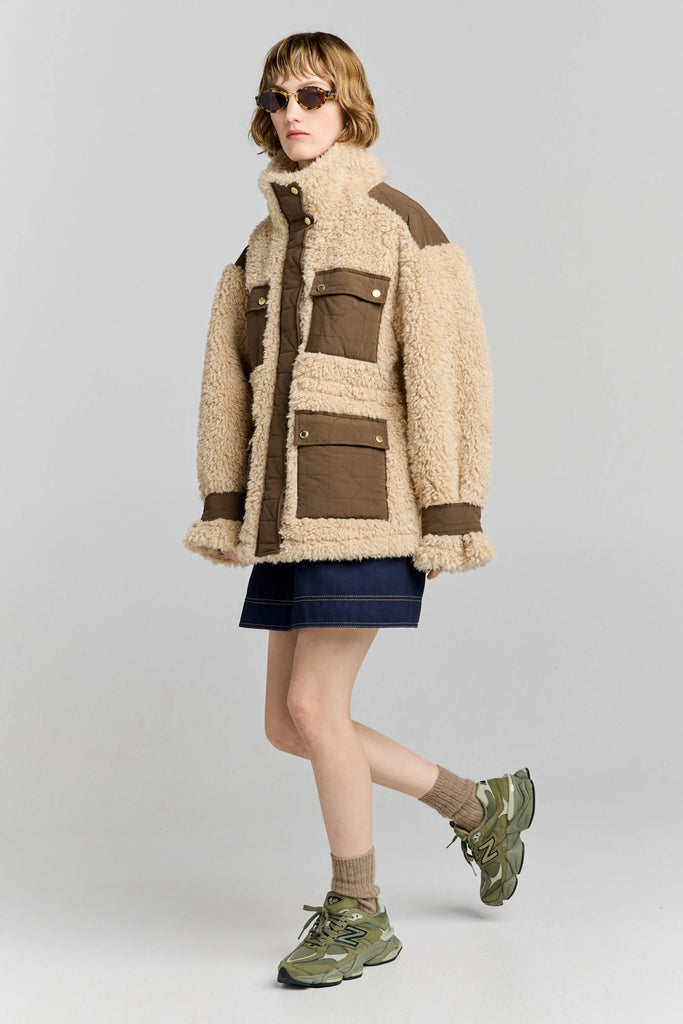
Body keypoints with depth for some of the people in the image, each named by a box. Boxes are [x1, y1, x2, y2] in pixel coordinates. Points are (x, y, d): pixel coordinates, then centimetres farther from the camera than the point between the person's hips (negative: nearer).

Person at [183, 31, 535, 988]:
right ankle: (480, 808, 27)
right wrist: (224, 513, 7)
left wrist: (453, 516, -13)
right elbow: (230, 386, 14)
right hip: (291, 508, 8)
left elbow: (448, 374, -8)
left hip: (371, 499, -7)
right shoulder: (263, 248, 17)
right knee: (291, 723, 7)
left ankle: (359, 915, 11)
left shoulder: (403, 225, -4)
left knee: (312, 705, -10)